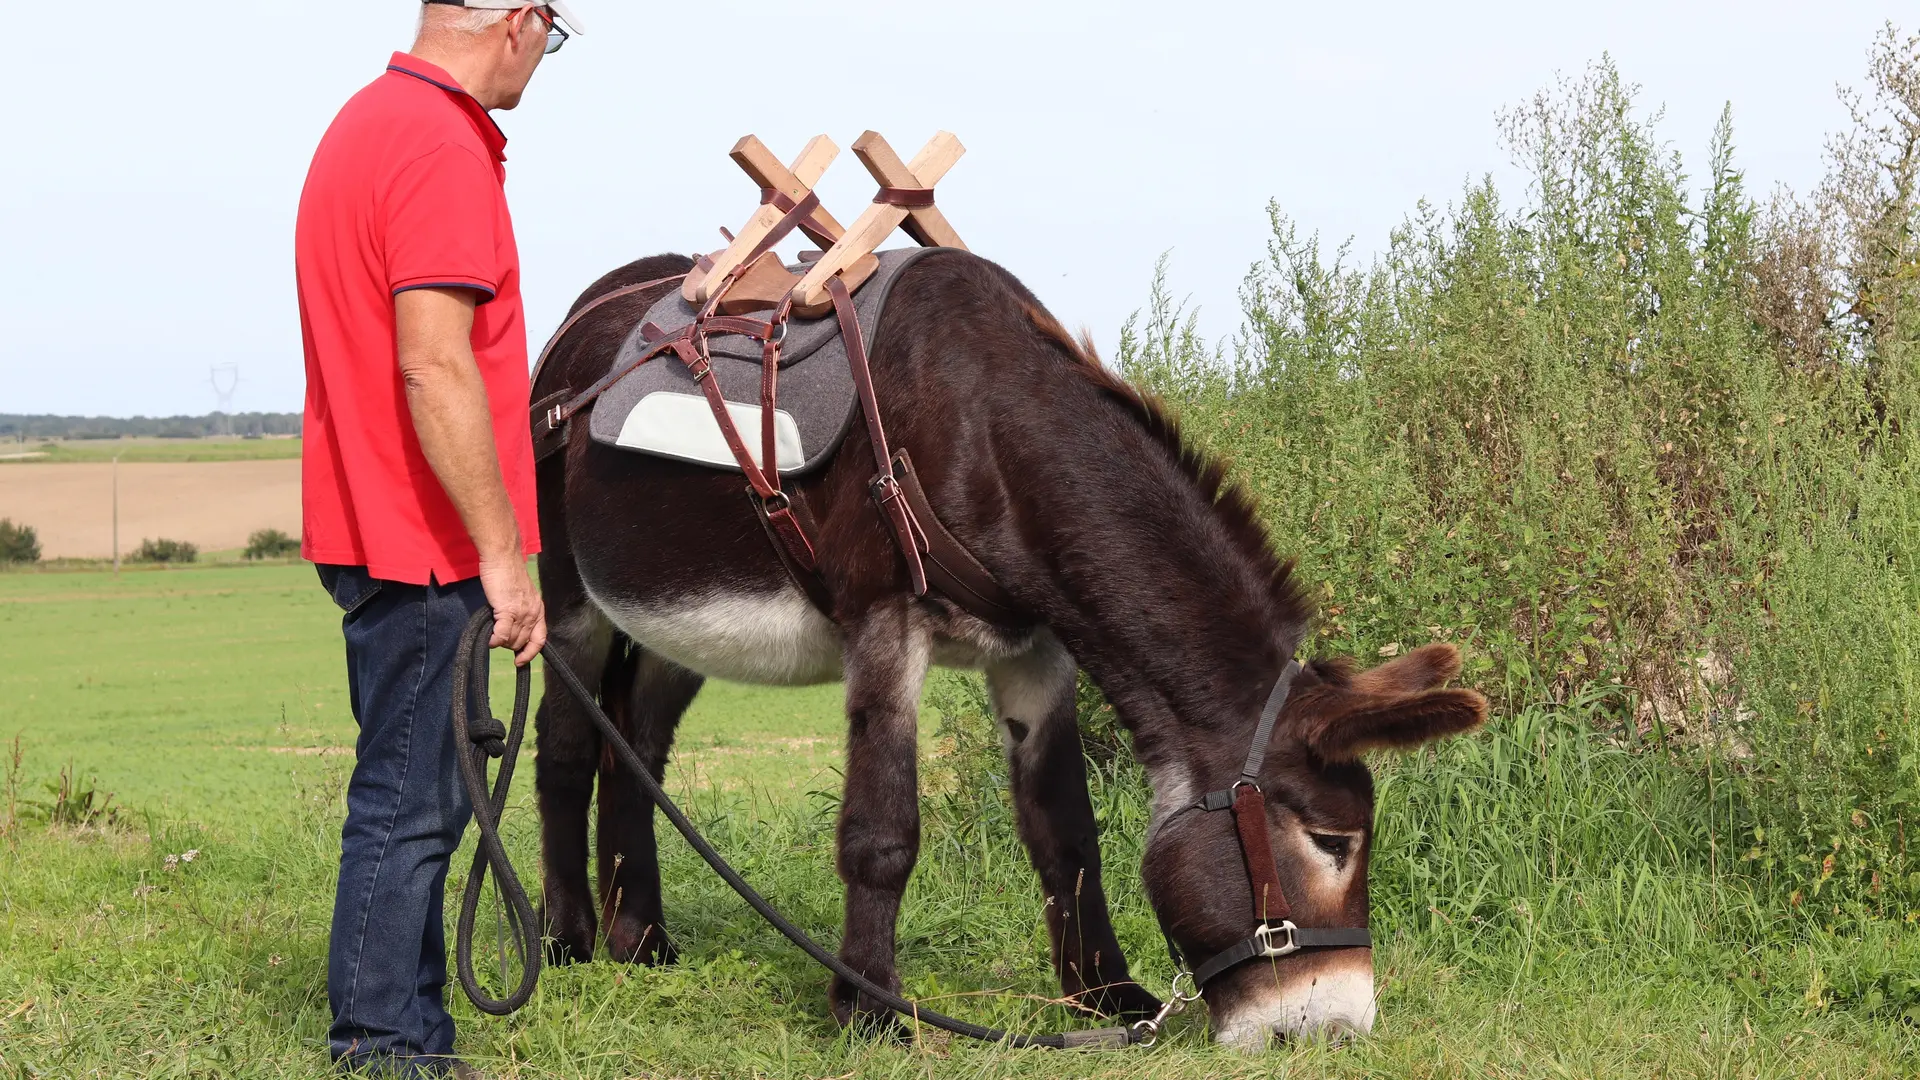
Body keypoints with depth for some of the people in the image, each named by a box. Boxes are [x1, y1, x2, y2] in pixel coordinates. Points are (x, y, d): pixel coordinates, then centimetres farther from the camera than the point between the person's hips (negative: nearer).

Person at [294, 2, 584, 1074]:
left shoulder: (373, 122, 15)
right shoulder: (442, 149, -18)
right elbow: (435, 366, -25)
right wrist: (503, 555, -21)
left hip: (381, 532, 11)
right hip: (425, 544, -10)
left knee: (423, 799, 15)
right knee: (410, 804, -5)